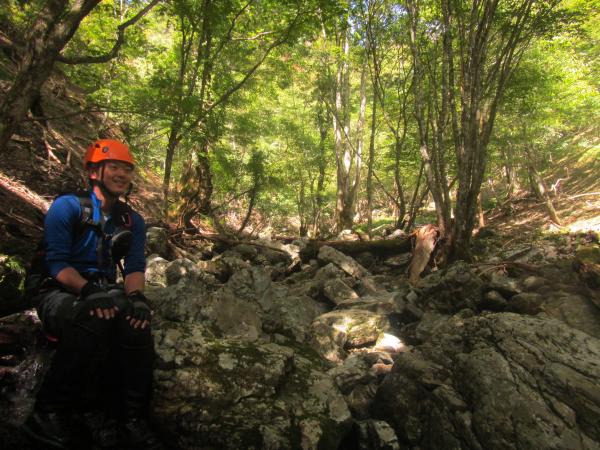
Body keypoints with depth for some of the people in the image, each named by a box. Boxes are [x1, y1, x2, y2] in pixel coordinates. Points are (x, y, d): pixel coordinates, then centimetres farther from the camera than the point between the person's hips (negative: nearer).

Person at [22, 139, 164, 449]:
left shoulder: (132, 221, 9)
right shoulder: (67, 206, -4)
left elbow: (135, 267, -2)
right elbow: (56, 262, -14)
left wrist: (135, 297, -24)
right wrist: (90, 291, -32)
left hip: (105, 294, 4)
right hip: (60, 294, -3)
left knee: (136, 319, -31)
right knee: (94, 318, -38)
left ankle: (126, 422, -25)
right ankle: (49, 414, -21)